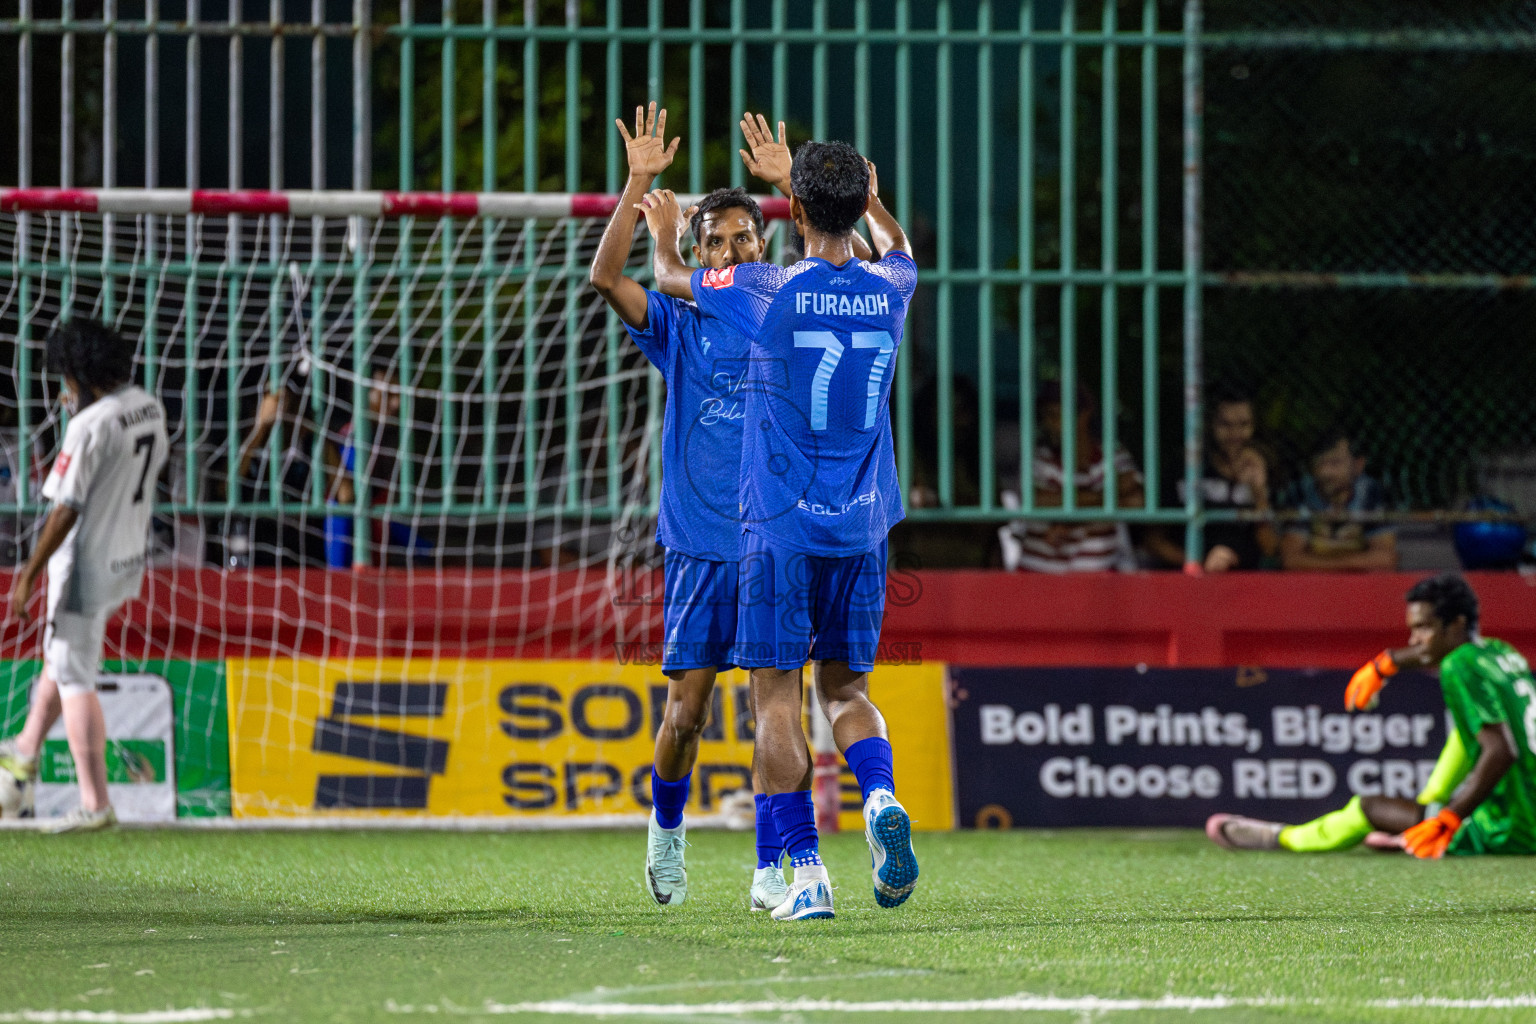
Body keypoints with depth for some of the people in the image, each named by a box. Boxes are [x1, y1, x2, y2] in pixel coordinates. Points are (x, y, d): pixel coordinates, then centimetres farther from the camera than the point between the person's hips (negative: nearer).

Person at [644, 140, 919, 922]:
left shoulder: (769, 291, -9)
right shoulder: (887, 294, 2)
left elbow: (670, 278, 11)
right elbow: (898, 251, 30)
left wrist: (664, 229, 32)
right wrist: (867, 197, 50)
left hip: (781, 528, -4)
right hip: (863, 529, 4)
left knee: (777, 694, 0)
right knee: (844, 687, 14)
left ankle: (806, 871, -8)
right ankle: (881, 798, -15)